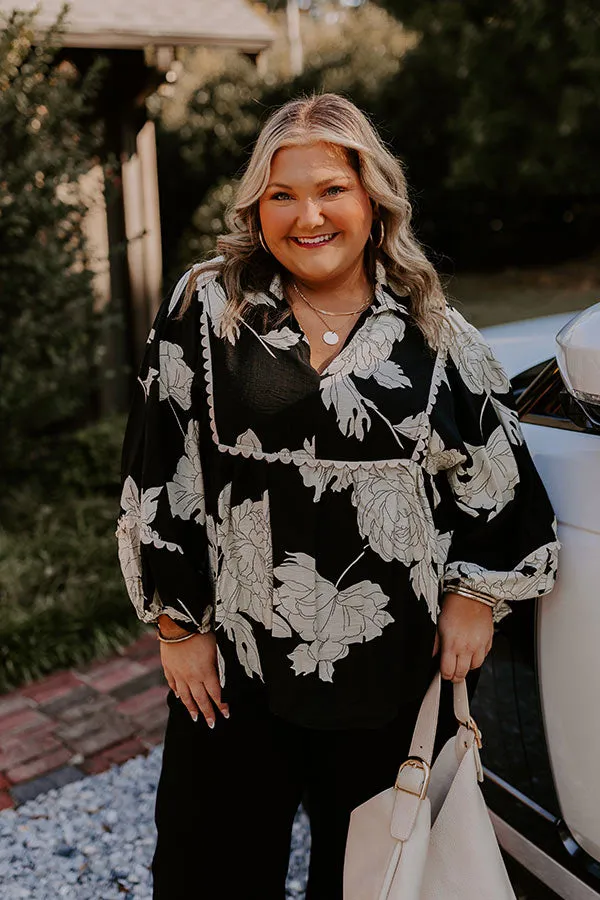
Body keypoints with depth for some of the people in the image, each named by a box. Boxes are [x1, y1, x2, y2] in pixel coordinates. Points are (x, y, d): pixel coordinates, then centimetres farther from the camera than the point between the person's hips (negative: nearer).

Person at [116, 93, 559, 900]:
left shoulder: (431, 332, 1)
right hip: (232, 660, -1)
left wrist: (474, 596, 4)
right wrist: (178, 624, -2)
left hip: (392, 671, 1)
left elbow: (497, 473, 9)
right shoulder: (206, 309, -3)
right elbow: (159, 475, -3)